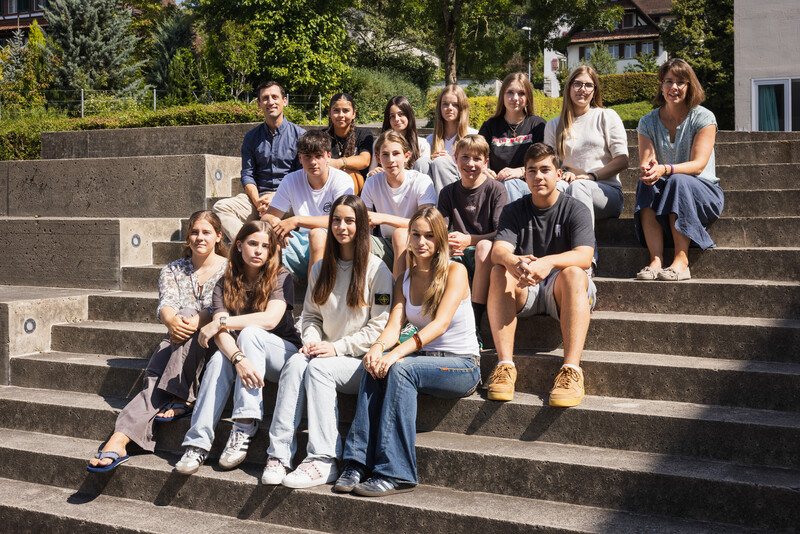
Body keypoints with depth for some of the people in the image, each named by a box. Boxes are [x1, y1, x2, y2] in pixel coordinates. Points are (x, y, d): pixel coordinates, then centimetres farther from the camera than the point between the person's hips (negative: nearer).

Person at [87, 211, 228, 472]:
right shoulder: (173, 271, 16)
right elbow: (165, 304, -2)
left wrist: (195, 321, -28)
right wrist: (172, 321, -27)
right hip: (177, 342, 2)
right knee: (154, 378, -27)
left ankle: (178, 399, -32)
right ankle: (120, 439, -42)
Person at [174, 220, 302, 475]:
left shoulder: (281, 277, -4)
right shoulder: (225, 284, 2)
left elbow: (270, 319, -22)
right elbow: (221, 334, -13)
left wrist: (221, 322, -19)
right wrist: (239, 358, -34)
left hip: (284, 353, -3)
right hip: (246, 351, 3)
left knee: (250, 333, -32)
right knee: (219, 359, -30)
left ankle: (244, 427, -37)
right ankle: (198, 443, -35)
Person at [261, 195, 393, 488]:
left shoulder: (377, 269, -3)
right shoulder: (321, 268, 16)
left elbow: (379, 326, -7)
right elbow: (311, 315, 20)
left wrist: (337, 347, -13)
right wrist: (311, 341, -2)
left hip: (361, 361, -4)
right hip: (327, 354, 5)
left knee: (319, 367, -32)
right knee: (295, 362, -27)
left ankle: (323, 461, -32)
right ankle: (279, 455, -31)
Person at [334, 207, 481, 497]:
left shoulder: (455, 271, -8)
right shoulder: (405, 280, 10)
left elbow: (441, 323, -22)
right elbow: (394, 325, -2)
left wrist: (397, 353, -34)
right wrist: (378, 347, -27)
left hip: (462, 366, -5)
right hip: (425, 359, 5)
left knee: (401, 368, -33)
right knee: (374, 368, -26)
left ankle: (395, 473, -32)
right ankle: (357, 463, -27)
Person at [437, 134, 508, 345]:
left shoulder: (496, 189, -2)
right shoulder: (449, 192, 10)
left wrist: (469, 240, -24)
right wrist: (445, 243, -21)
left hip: (487, 256, -4)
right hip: (458, 256, 4)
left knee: (485, 246, -39)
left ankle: (474, 325, -39)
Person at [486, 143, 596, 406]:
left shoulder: (575, 210, -2)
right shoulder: (514, 211, 7)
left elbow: (584, 256, -19)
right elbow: (498, 250, -11)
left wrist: (548, 262, -39)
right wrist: (514, 262, -37)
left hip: (560, 290, -2)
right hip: (524, 291, 2)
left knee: (573, 273, -34)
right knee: (499, 272, -27)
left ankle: (571, 369, -42)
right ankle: (505, 364, -34)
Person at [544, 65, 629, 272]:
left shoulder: (607, 117, 13)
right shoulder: (554, 126, 20)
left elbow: (622, 161, 4)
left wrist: (591, 176, -11)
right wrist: (559, 174, -8)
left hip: (606, 193, -2)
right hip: (568, 188, 2)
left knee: (578, 186, -37)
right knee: (554, 184, -35)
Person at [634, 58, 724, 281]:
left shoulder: (703, 118, -4)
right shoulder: (648, 122, 6)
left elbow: (698, 165, -17)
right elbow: (644, 164, -5)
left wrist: (665, 169, -36)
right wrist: (647, 170, -31)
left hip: (703, 193, -2)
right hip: (663, 196, 2)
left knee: (679, 181, -35)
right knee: (647, 183, -30)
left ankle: (681, 261, -38)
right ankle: (656, 260, -41)